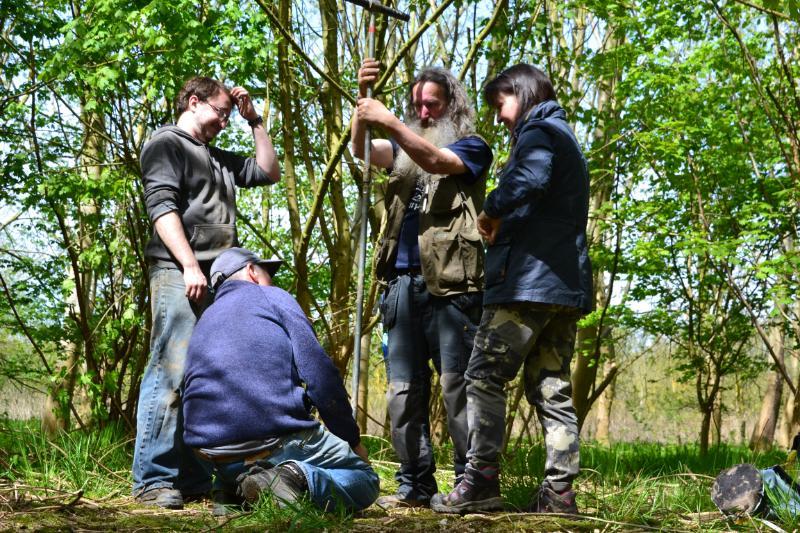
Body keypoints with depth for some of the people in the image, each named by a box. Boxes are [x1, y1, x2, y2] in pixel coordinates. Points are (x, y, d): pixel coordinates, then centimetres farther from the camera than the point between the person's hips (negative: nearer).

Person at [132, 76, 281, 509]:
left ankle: (194, 476, 7)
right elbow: (162, 206, -10)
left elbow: (268, 172, 30)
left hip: (221, 279, 8)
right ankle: (153, 480, -12)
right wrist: (190, 266, -19)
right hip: (179, 275, -8)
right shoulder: (166, 143, 2)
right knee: (172, 373, -12)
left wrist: (254, 121, 23)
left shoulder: (219, 159, 27)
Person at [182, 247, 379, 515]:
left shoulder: (204, 322, 25)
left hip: (214, 458, 7)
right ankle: (295, 480, -18)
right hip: (275, 440, -7)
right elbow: (319, 372, -3)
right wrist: (352, 439, 4)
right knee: (365, 479, 11)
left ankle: (231, 489, 6)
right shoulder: (272, 297, 8)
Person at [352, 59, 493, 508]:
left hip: (451, 284, -6)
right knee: (404, 389, 5)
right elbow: (361, 150, 6)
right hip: (403, 283, 6)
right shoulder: (406, 150, 23)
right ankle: (415, 484, 10)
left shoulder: (472, 147, 7)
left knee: (458, 386, -4)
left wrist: (389, 121, -19)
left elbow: (436, 160, -13)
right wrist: (364, 99, -8)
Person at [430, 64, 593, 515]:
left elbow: (529, 180, -27)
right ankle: (560, 491, 6)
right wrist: (504, 222, 12)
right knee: (552, 386, 8)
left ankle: (481, 481, -9)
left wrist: (491, 210, -11)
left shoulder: (538, 131, -4)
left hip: (529, 279, -9)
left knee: (486, 375, -6)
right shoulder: (565, 137, 26)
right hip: (568, 282, 9)